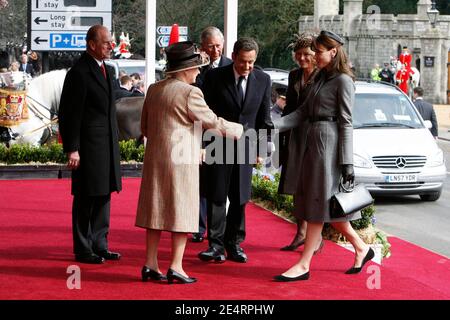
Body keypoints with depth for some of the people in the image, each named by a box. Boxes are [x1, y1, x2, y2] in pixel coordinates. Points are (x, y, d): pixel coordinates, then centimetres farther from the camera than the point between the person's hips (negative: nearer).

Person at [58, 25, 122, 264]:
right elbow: (69, 114, -14)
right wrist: (72, 149, -18)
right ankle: (83, 250, 7)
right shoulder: (79, 73, -13)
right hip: (88, 146, -9)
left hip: (107, 145, 9)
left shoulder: (106, 70, 14)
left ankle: (99, 245, 23)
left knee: (103, 195, 14)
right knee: (85, 199, -1)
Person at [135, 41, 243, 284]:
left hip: (155, 159, 7)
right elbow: (213, 122, -8)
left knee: (156, 209, 11)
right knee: (181, 211, 1)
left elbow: (145, 127, 14)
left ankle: (150, 264, 12)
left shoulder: (153, 89, 7)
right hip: (181, 161, -7)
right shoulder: (189, 93, -14)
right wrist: (238, 130, 6)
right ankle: (175, 267, 0)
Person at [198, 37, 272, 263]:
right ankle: (216, 245, 3)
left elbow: (263, 117, 9)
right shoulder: (215, 77, -6)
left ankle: (234, 244, 17)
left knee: (240, 198, 7)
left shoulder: (263, 80, 2)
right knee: (217, 197, -3)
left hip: (245, 145, 3)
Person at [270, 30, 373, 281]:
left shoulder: (343, 81, -8)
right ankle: (361, 248, 23)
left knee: (319, 204, -4)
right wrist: (273, 126, 2)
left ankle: (304, 265, -1)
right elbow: (302, 113, 15)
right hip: (314, 141, 9)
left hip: (329, 143, -9)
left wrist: (347, 162, -14)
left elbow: (346, 123, -12)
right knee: (322, 204, 10)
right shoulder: (321, 78, 17)